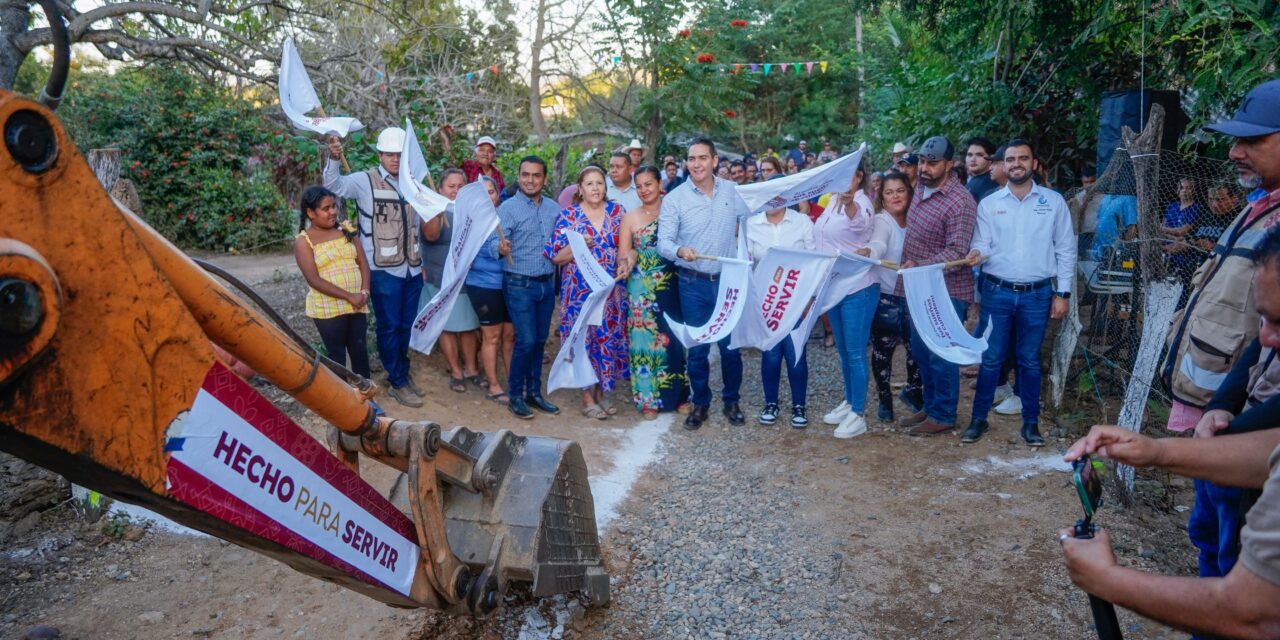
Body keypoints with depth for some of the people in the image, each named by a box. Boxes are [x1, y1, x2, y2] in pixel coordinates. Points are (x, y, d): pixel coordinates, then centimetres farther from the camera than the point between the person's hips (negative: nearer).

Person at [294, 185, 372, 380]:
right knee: (336, 353, 6)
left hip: (357, 304, 4)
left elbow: (363, 262, 5)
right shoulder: (303, 241, -7)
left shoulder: (346, 230, 7)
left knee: (359, 348, 12)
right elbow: (314, 280, -14)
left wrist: (365, 292, -11)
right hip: (328, 309, -4)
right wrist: (348, 296, -19)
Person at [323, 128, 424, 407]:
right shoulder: (366, 181, -6)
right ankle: (397, 382, 16)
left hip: (412, 268, 5)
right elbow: (334, 185, -22)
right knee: (389, 327, 4)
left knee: (407, 326, 15)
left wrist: (421, 262, 16)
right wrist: (334, 159, -40)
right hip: (384, 270, -5)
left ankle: (402, 374, 32)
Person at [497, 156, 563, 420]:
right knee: (526, 341, -8)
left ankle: (534, 392, 24)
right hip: (519, 284, -5)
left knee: (540, 340, 11)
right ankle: (515, 396, 8)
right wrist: (501, 247, -38)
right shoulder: (508, 208, -7)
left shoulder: (554, 209, 8)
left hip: (546, 284, 5)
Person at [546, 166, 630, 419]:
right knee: (584, 338, 0)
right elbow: (556, 256, -4)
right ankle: (587, 397, 11)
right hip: (580, 291, -3)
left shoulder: (616, 210, 7)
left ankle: (601, 391, 23)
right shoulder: (568, 215, -2)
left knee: (609, 337, 7)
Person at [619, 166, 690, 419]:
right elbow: (622, 256, 3)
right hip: (643, 289, 0)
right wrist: (629, 259, -17)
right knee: (647, 339, 2)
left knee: (676, 337, 8)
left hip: (673, 286, 0)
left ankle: (679, 394, 23)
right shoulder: (630, 218, 3)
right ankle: (649, 399, 14)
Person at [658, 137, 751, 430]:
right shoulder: (674, 198, -6)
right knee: (697, 349, 7)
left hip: (728, 281, 2)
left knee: (731, 346, 9)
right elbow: (664, 242, -13)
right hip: (693, 284, -1)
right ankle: (700, 404, 24)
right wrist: (680, 250, -33)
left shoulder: (732, 191, 1)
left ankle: (731, 401, 27)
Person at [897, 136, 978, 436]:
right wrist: (907, 269, 15)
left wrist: (919, 266, -35)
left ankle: (943, 415, 17)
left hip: (946, 291, -9)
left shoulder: (959, 202, -20)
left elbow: (956, 252, -26)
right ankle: (930, 405, 32)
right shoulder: (921, 189, 8)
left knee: (941, 355, 2)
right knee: (921, 351, 17)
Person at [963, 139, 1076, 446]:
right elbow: (982, 245, -1)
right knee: (991, 358, 5)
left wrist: (1062, 293, 0)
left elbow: (1066, 249, 4)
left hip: (1038, 294, 0)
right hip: (997, 292, 0)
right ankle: (979, 418, 16)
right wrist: (977, 254, -26)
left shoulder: (1054, 201, 2)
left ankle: (1030, 422, 21)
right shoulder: (989, 203, 3)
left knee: (1030, 360, 10)